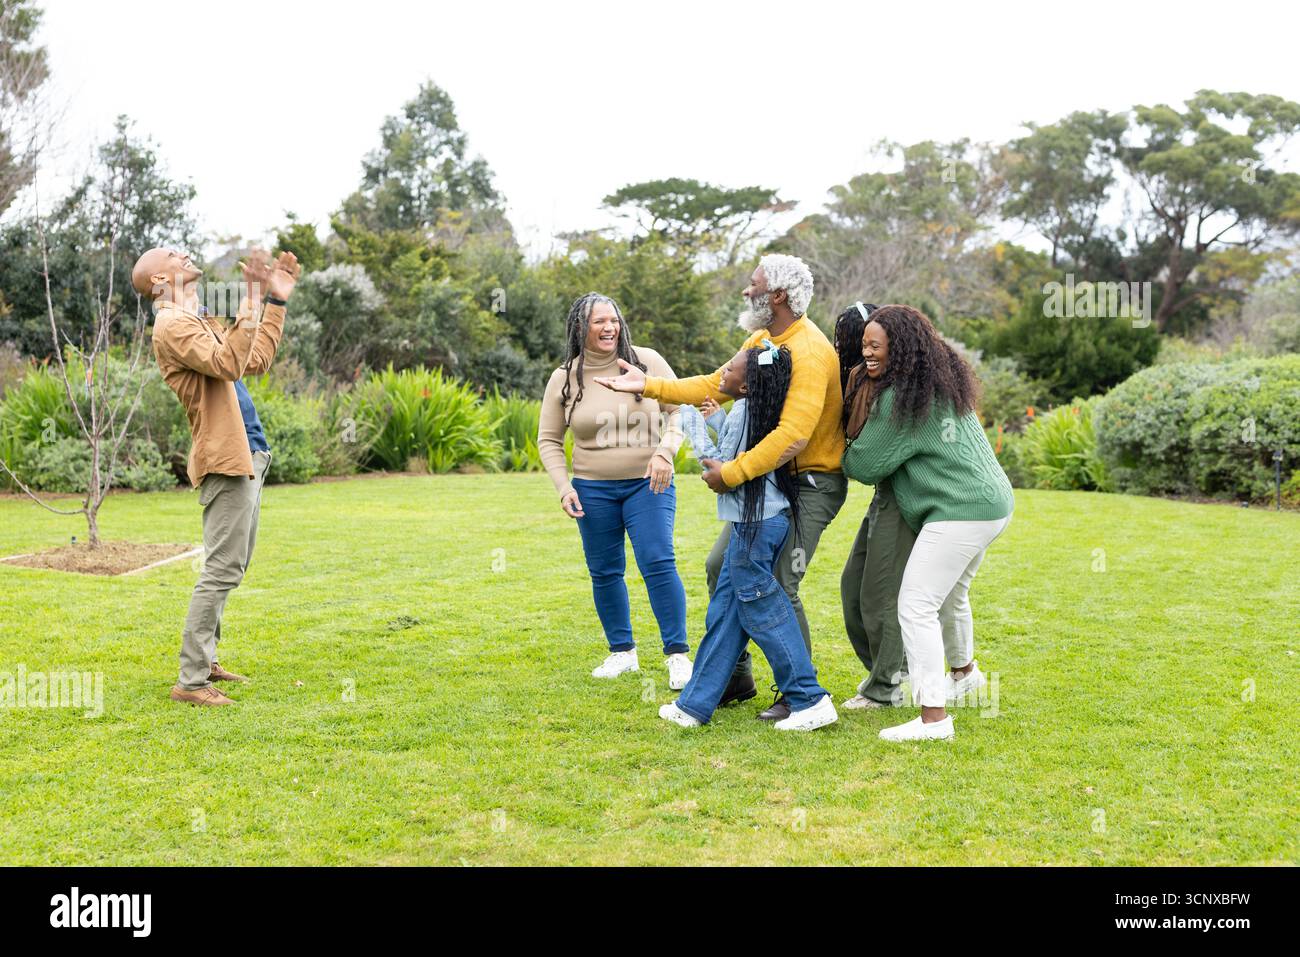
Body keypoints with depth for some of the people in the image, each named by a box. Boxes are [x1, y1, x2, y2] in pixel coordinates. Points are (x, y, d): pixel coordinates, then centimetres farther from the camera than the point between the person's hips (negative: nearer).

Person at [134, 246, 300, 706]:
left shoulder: (200, 322, 21)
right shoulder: (172, 326, -11)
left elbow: (256, 361, 24)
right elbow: (228, 364, -25)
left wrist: (277, 301, 23)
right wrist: (253, 301, -21)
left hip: (247, 455, 11)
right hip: (224, 459, -11)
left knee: (229, 568, 16)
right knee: (222, 571, -11)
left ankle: (204, 659, 25)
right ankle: (190, 682, -7)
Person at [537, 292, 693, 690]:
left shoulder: (647, 362, -4)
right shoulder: (565, 378, 0)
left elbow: (679, 410, 1)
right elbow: (549, 440, 8)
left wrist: (665, 451, -16)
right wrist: (563, 487, -3)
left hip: (648, 483, -2)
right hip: (593, 489, 2)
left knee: (658, 563, -13)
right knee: (604, 572, 8)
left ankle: (677, 654, -3)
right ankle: (622, 652, 25)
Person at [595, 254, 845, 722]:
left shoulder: (810, 352, -24)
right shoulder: (761, 340, 6)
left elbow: (792, 436, -32)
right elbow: (716, 384, 13)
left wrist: (733, 473, -29)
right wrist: (650, 385, 8)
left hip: (811, 483, -9)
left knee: (777, 585, -14)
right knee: (721, 566, 10)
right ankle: (735, 678, 23)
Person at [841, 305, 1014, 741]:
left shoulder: (900, 398, -15)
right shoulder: (944, 382, 14)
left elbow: (863, 465, -9)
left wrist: (845, 452, 14)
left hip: (959, 512, -10)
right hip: (993, 503, 10)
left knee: (916, 606, -10)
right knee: (950, 595, 29)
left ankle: (933, 717, -13)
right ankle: (964, 672, 52)